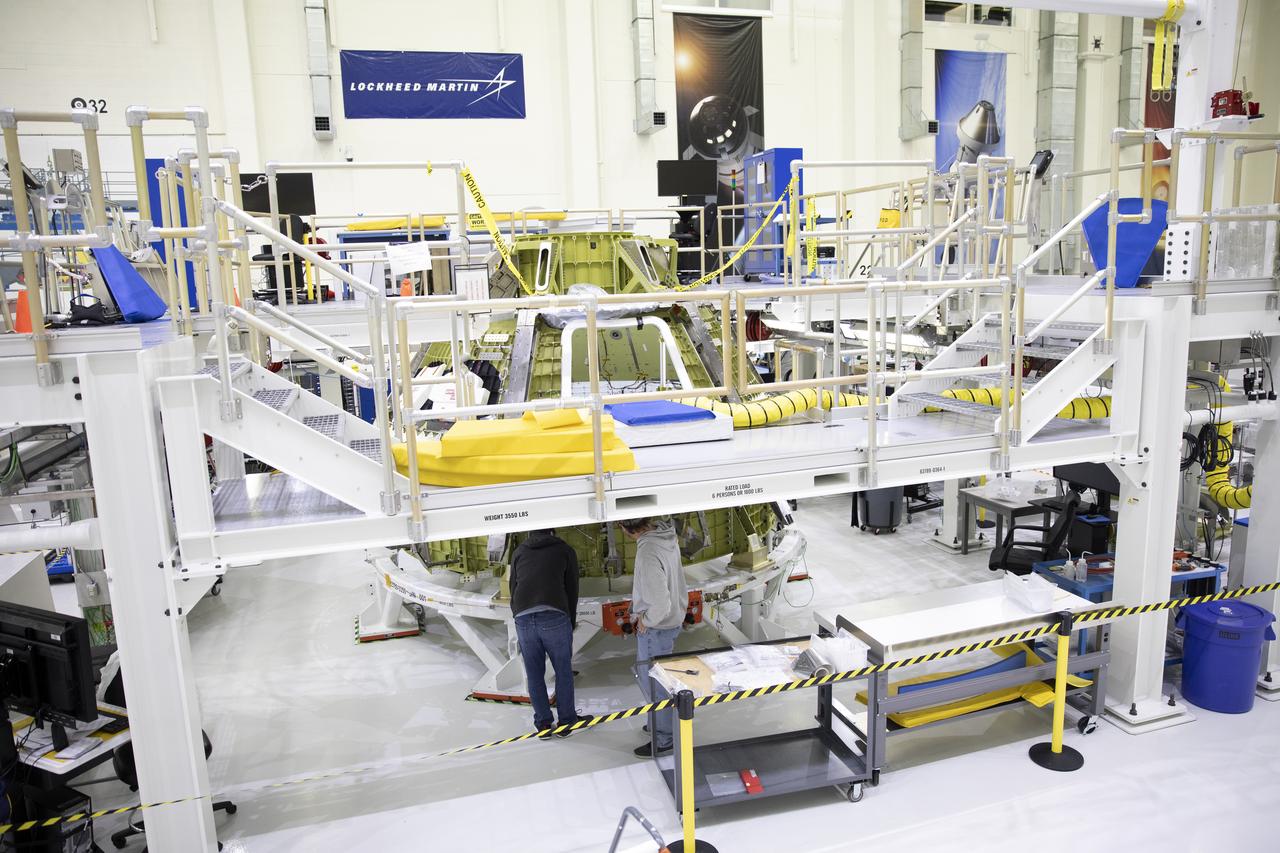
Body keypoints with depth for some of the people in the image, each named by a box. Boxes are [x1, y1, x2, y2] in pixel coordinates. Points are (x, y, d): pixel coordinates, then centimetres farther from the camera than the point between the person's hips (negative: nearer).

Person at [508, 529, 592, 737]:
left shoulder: (519, 552, 21)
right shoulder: (564, 550, 13)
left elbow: (513, 589, 20)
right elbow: (572, 589, 13)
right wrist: (571, 624, 22)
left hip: (523, 619, 3)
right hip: (555, 617, -3)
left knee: (534, 674, 13)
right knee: (563, 671, 11)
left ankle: (543, 724, 21)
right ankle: (566, 721, 20)